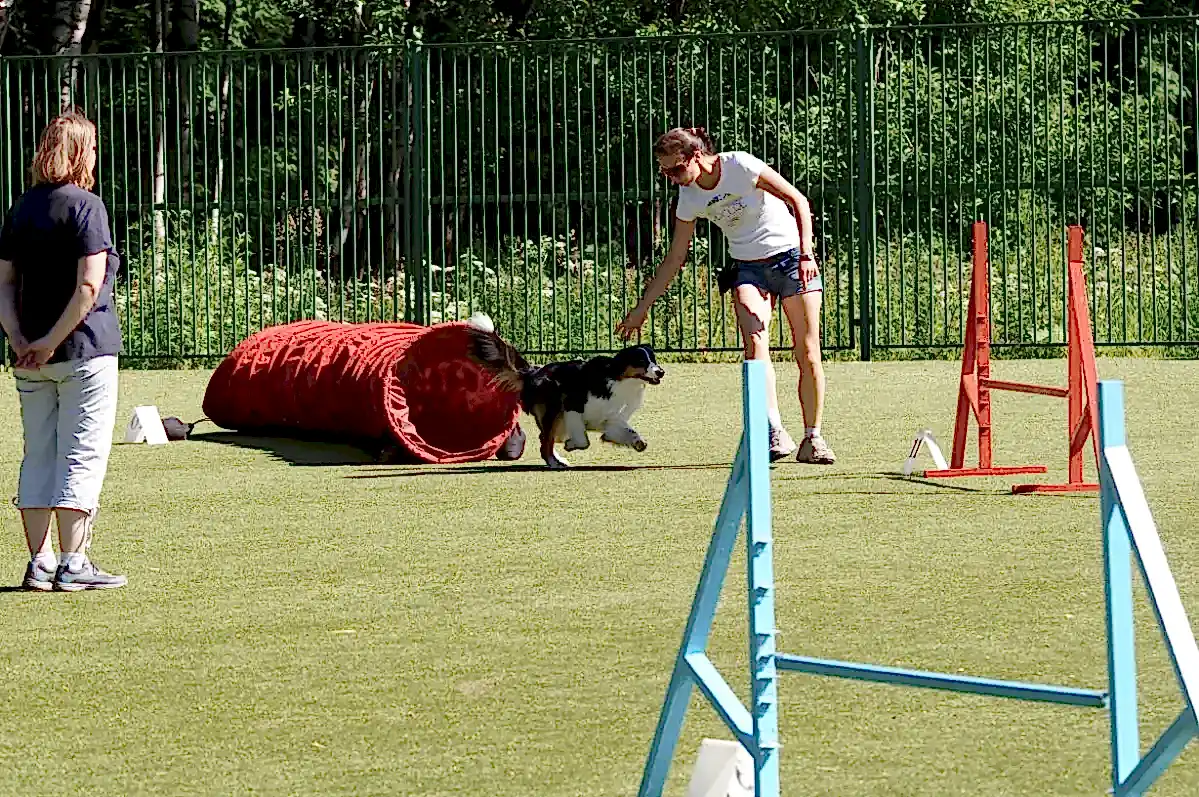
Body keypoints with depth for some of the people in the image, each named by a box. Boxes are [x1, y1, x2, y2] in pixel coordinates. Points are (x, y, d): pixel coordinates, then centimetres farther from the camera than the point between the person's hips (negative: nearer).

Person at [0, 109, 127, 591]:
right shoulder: (85, 207, -10)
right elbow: (89, 287, -19)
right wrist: (52, 342, -15)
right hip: (85, 351, -6)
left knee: (39, 456, 12)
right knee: (82, 456, -1)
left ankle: (39, 564, 12)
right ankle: (73, 565, -4)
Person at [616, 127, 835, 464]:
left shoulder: (740, 166, -18)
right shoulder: (689, 198, -2)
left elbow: (799, 201, -13)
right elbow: (675, 258, 7)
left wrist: (806, 252, -22)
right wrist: (641, 309, 6)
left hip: (791, 256, -3)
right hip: (747, 268, 3)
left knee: (808, 354, -5)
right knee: (755, 344, -22)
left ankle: (813, 439, 7)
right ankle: (775, 433, -28)